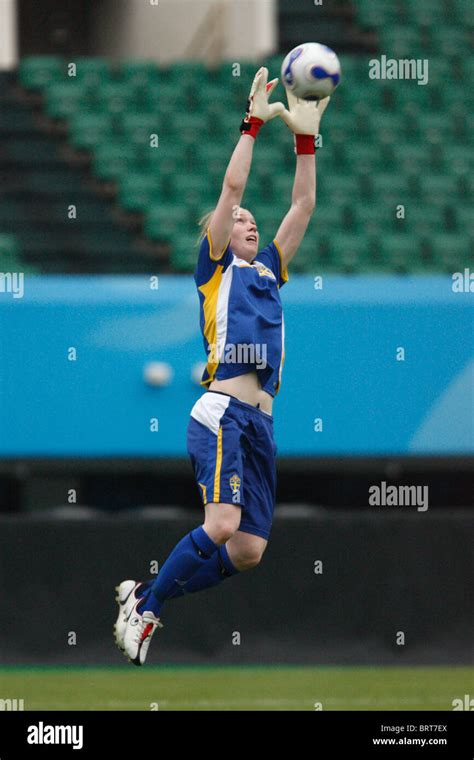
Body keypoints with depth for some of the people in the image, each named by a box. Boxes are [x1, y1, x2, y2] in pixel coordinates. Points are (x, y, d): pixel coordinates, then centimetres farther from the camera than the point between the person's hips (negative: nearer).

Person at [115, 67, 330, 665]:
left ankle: (144, 595, 12)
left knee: (248, 551, -1)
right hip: (222, 410, -7)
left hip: (261, 421, 7)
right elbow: (231, 187, 2)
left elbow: (303, 204, 24)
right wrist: (254, 122, 5)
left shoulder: (268, 271, 25)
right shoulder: (215, 267, 10)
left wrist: (305, 135, 19)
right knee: (222, 524, -23)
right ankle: (144, 606, -8)